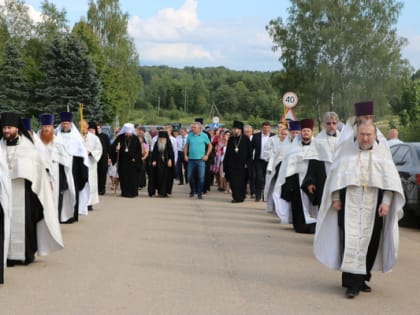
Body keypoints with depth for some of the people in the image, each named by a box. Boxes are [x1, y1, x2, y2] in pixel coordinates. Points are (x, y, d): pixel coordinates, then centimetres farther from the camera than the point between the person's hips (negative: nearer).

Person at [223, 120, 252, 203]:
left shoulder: (246, 139, -3)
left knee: (241, 181, 2)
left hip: (242, 164, -3)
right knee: (233, 181, -1)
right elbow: (227, 152, 11)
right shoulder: (231, 139, 7)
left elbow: (250, 152, -2)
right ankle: (236, 197, 6)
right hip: (232, 164, 3)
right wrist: (226, 163, 7)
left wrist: (247, 162, -8)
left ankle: (240, 197, 10)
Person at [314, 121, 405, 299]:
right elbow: (336, 174, 6)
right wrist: (335, 198, -1)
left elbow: (389, 179, 1)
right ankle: (353, 283, -6)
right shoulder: (346, 148, 5)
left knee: (369, 242, 5)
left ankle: (361, 278, 20)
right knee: (351, 240, -8)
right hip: (350, 202, -1)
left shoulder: (383, 153, 6)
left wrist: (386, 201, -10)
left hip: (373, 204, 1)